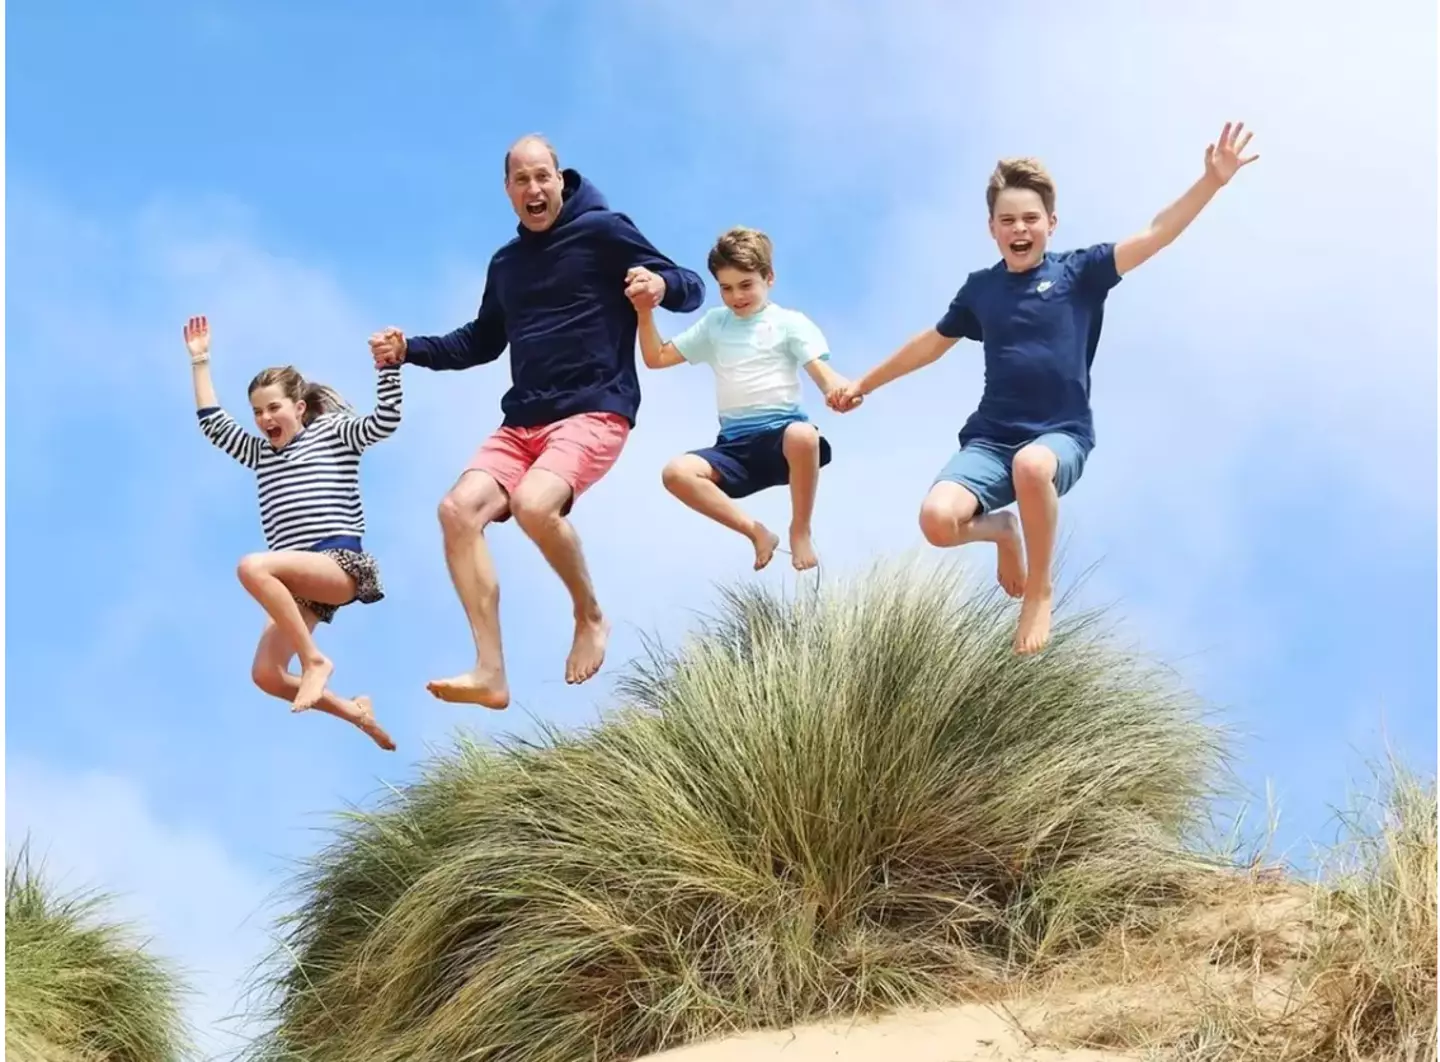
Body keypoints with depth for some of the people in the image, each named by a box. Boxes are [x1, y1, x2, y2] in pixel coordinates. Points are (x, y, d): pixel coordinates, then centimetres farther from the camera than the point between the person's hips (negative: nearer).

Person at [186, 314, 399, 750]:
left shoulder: (333, 433, 9)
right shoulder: (259, 453, 25)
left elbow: (385, 422, -5)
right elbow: (213, 424, 21)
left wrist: (388, 366, -16)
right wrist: (200, 361, 19)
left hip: (341, 565, -7)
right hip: (299, 581, 7)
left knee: (253, 567, -33)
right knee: (266, 676, -8)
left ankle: (314, 660, -23)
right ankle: (356, 713, 10)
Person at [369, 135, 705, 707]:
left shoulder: (602, 231, -2)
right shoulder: (506, 263, 18)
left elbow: (692, 288, -3)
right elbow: (482, 341, 31)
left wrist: (660, 285, -27)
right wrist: (408, 349, 17)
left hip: (594, 411, -6)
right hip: (522, 421, 7)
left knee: (534, 504, -33)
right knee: (459, 509, -18)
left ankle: (590, 617, -5)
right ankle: (490, 674, -20)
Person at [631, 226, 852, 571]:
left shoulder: (789, 323, 6)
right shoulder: (714, 323, 19)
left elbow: (823, 375, -6)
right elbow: (657, 358, 21)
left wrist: (842, 390, -31)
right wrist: (645, 313, 5)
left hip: (781, 432, -4)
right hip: (735, 443, 4)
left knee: (803, 436, -41)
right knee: (676, 473, -24)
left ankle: (800, 532, -16)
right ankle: (757, 533, -13)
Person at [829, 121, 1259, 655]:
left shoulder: (1078, 273, 0)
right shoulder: (980, 288, 9)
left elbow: (1155, 236, -10)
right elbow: (932, 343, 25)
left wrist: (1211, 181, -23)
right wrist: (864, 383, 33)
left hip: (1061, 435, -3)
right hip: (990, 438, 3)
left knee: (1032, 465, -42)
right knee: (937, 521, -27)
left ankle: (1041, 591, -13)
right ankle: (1002, 530, 14)